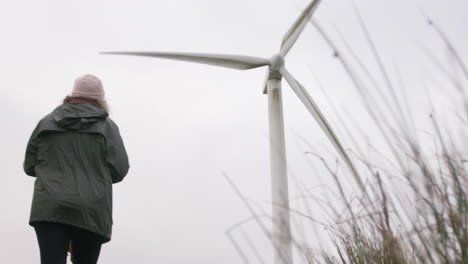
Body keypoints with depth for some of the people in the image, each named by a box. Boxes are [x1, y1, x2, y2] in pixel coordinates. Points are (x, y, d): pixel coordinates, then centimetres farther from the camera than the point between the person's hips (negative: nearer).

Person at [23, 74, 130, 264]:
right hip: (91, 212, -1)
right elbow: (119, 170, 0)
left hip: (48, 209, 1)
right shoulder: (107, 126, 4)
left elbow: (29, 166, 16)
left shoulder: (46, 122, 11)